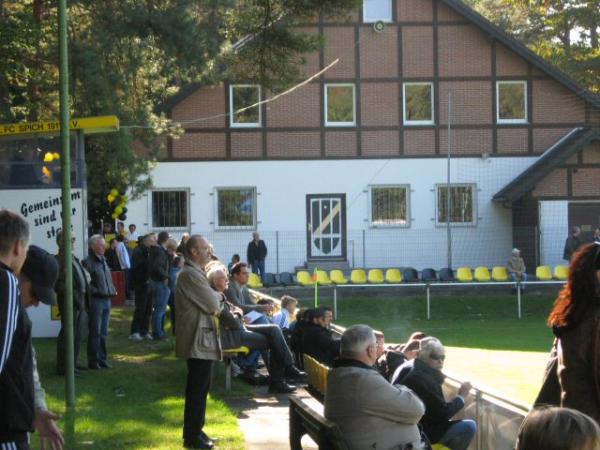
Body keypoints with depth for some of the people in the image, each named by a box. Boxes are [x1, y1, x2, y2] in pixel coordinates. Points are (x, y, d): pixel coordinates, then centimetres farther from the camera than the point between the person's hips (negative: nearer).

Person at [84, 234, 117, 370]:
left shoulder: (103, 260, 15)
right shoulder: (88, 262, -11)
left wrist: (112, 290, 11)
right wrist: (95, 291, -17)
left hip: (106, 299, 8)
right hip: (96, 300, -8)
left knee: (103, 333, 12)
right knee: (95, 332, -2)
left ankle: (102, 359, 19)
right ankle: (93, 360, 5)